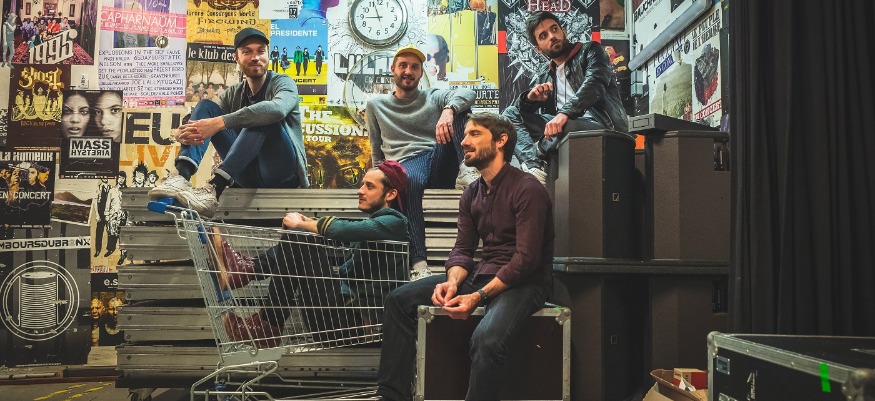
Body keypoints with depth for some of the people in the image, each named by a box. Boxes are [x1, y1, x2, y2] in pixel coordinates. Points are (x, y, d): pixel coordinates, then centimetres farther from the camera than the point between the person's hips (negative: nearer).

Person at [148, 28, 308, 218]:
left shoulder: (283, 82, -2)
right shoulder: (233, 94, 14)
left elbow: (277, 108, -28)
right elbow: (199, 125, 2)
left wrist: (219, 122, -35)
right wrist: (183, 133, -24)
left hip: (283, 169, -5)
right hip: (249, 174, 5)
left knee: (262, 118, -31)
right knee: (205, 106, -5)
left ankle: (215, 189, -43)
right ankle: (181, 177, -30)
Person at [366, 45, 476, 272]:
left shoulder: (433, 97, 20)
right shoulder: (376, 105, 23)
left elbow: (467, 94, -3)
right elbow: (377, 151, 25)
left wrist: (448, 110, -25)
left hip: (439, 158, 2)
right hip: (406, 164, -1)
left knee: (458, 107, -15)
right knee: (409, 181, -42)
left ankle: (465, 172, -29)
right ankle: (418, 261, -49)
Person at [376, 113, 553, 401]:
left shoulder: (527, 189, -14)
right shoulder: (471, 194, 11)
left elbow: (526, 258, -20)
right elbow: (462, 249, 8)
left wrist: (478, 296, -26)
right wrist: (453, 281, -15)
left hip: (524, 282, -8)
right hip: (482, 274, 8)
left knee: (486, 339, -38)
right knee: (399, 299, -2)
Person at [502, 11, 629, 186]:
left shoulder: (590, 51, 8)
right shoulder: (545, 78, 23)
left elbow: (595, 83, -12)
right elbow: (520, 108, 17)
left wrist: (564, 113, -27)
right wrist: (530, 98, -8)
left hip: (601, 125, -6)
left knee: (562, 128, -39)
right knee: (511, 114, -6)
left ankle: (534, 156, -6)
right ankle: (534, 168, -28)